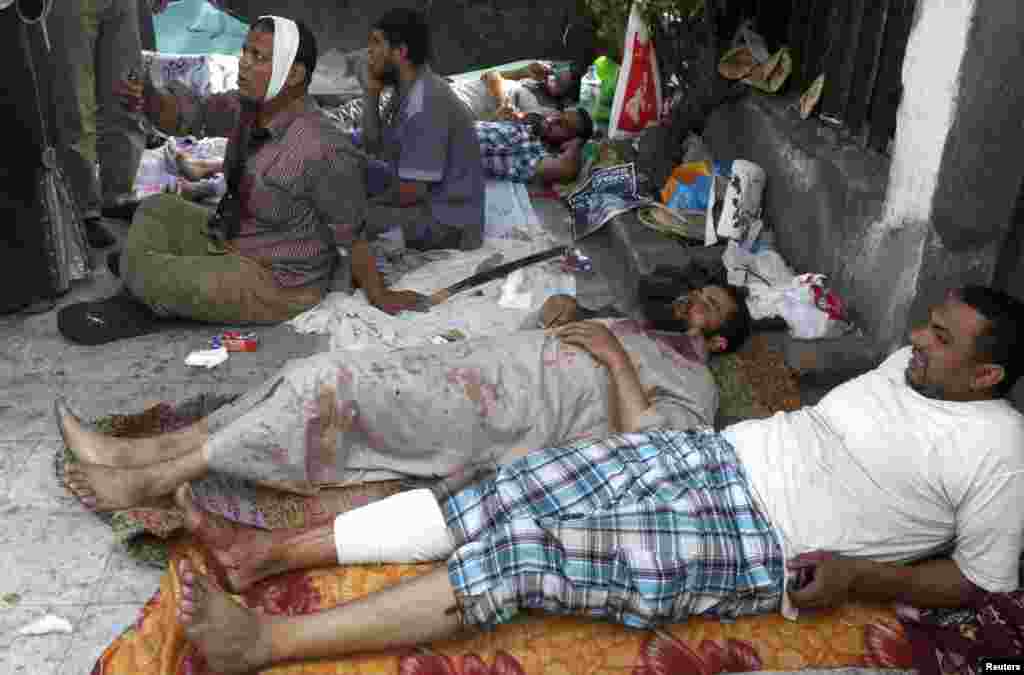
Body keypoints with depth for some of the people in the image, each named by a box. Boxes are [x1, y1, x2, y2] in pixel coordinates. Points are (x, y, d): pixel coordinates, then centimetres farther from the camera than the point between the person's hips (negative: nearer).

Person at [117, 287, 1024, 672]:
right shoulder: (912, 363, 15)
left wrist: (855, 574, -13)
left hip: (762, 546, -6)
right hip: (719, 455, 7)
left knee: (529, 554, -23)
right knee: (515, 496, -12)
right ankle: (274, 552, -8)